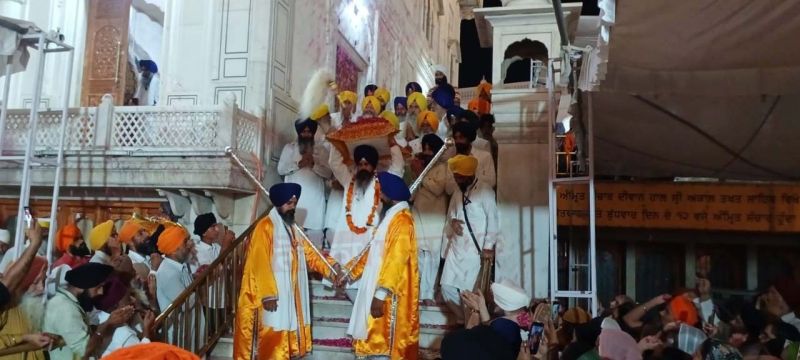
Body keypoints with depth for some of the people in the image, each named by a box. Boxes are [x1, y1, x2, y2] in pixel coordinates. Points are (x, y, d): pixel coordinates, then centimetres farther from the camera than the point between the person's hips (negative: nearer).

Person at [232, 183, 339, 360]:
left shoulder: (293, 228, 16)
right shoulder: (265, 227, -10)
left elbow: (309, 253, 12)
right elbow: (260, 263, -17)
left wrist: (330, 268, -3)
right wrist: (268, 294, -22)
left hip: (292, 294, 8)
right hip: (274, 295, -8)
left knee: (288, 337, 10)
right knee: (274, 341, -8)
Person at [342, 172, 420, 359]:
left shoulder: (402, 220, -17)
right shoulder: (391, 217, 15)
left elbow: (396, 260, -24)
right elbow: (375, 251, 21)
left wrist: (380, 294, -26)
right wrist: (351, 272, 21)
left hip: (388, 294, -10)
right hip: (377, 288, 10)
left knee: (383, 343, -4)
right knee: (375, 340, 14)